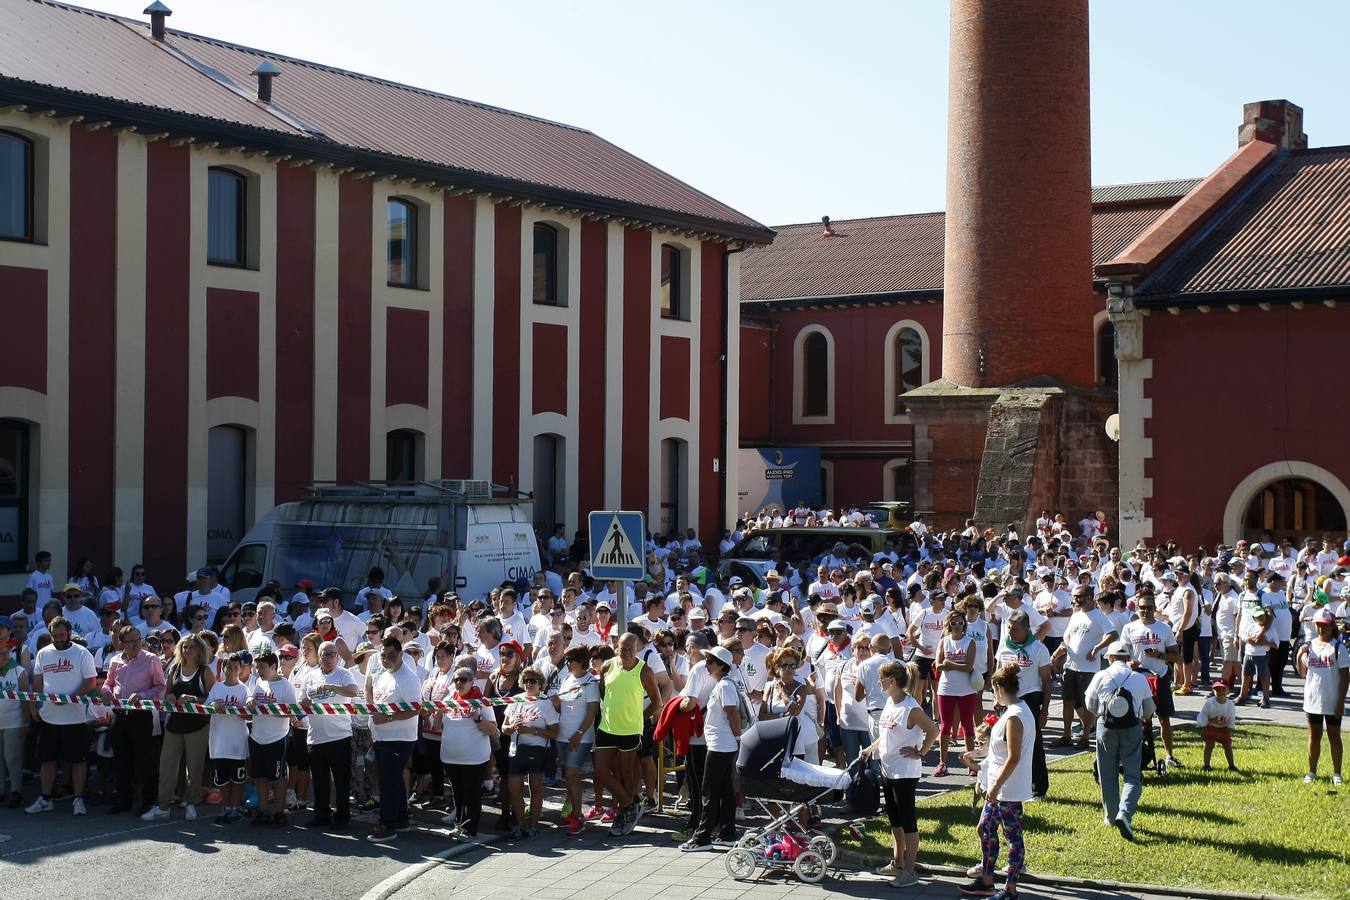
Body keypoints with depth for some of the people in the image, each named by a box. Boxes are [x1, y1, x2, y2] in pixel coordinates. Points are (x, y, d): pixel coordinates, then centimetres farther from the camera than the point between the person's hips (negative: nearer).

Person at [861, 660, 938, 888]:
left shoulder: (911, 709, -19)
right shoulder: (889, 702, 7)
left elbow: (933, 731, -21)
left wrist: (920, 753, -14)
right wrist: (871, 749, 13)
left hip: (905, 773, -9)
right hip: (888, 769, 9)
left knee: (908, 822, -1)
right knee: (895, 820, 19)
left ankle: (910, 871, 5)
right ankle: (897, 863, 31)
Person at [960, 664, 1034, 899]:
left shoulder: (1014, 717, -21)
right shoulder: (1018, 711, 10)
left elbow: (1014, 757, -24)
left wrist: (996, 786, -20)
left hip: (1009, 791, -10)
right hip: (999, 787, 10)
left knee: (1013, 837, 0)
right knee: (985, 829, 17)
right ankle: (986, 881, 27)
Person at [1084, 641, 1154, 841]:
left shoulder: (1100, 677, -1)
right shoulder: (1139, 678, 1)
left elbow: (1090, 705, 9)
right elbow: (1149, 710, 11)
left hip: (1106, 728, 0)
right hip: (1132, 729, 0)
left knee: (1108, 776, 14)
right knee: (1133, 777, 3)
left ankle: (1111, 816, 22)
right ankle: (1125, 814, -17)